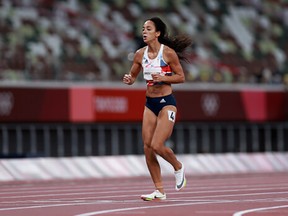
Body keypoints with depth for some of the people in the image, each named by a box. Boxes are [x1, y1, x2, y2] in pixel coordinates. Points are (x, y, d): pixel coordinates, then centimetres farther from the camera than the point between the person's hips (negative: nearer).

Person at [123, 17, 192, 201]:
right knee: (147, 147, 0)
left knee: (156, 146, -15)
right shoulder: (140, 54, 4)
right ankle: (159, 191, 9)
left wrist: (163, 78, -21)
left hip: (167, 103, -6)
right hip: (150, 103, 6)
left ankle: (178, 167, 17)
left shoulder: (168, 52, -11)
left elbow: (181, 77, -6)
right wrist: (129, 80, -10)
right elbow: (133, 76, 13)